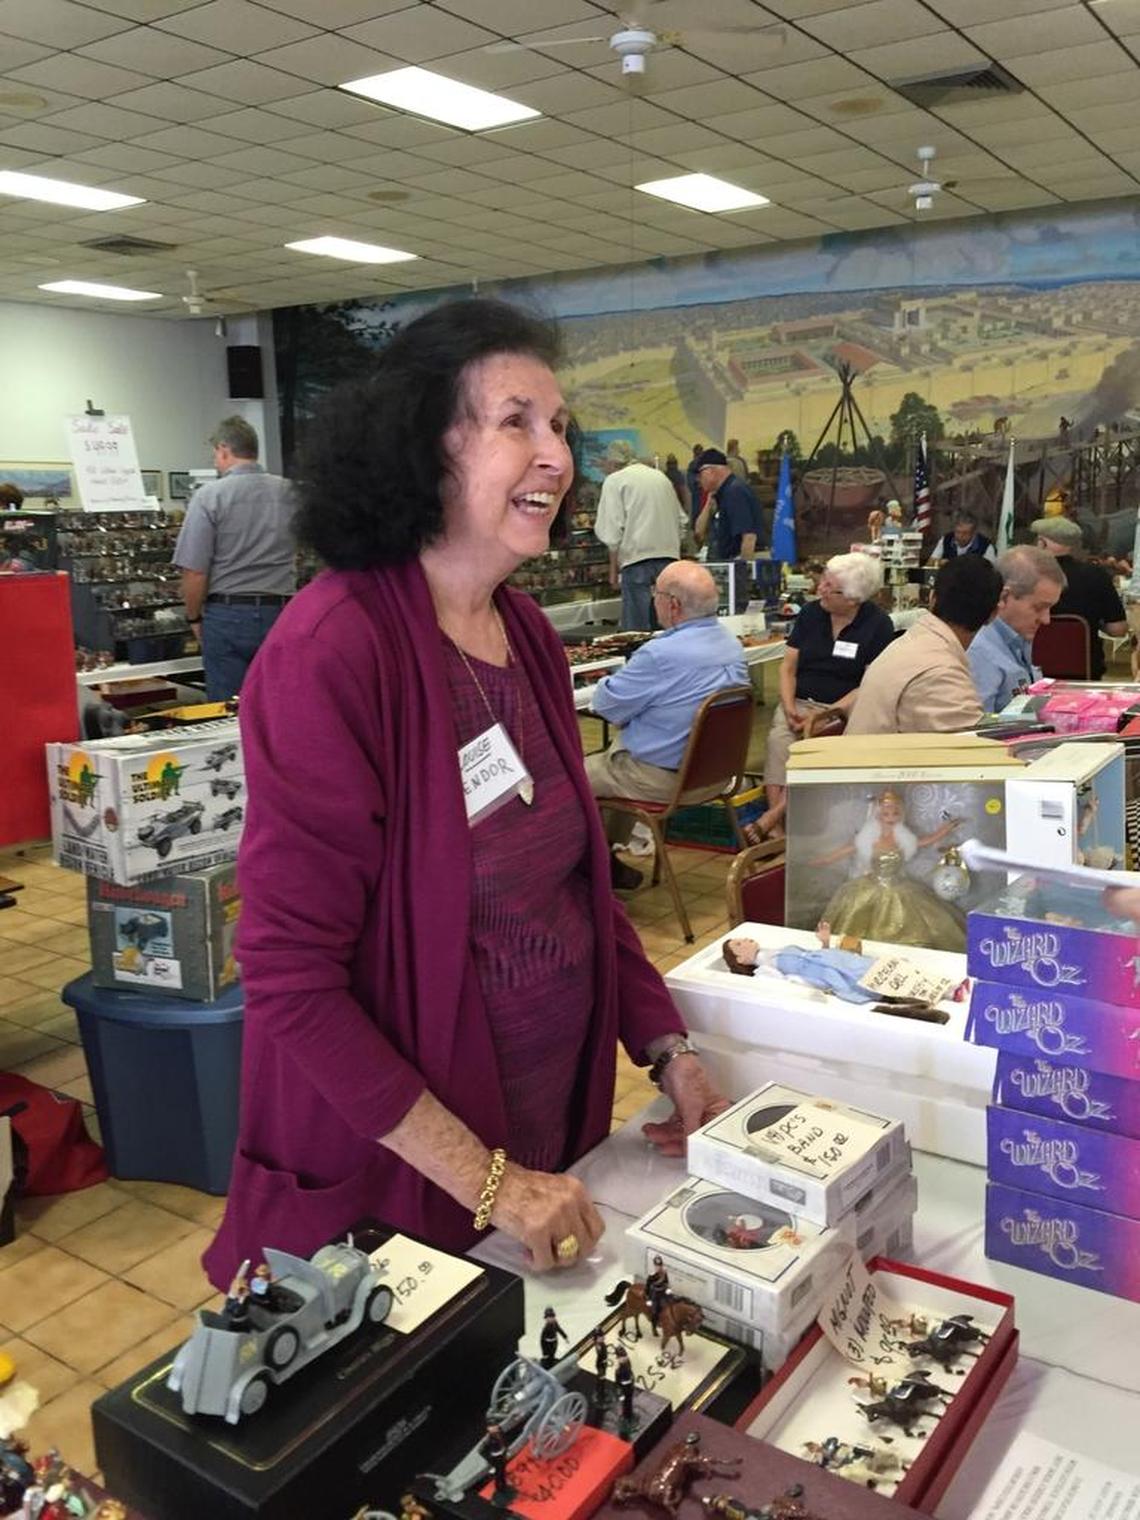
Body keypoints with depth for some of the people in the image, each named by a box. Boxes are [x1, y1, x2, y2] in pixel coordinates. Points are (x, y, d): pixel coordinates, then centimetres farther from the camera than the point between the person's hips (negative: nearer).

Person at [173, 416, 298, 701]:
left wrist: (194, 618, 3)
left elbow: (194, 571, -10)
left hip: (227, 614, -3)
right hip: (279, 612, 3)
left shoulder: (210, 495, -8)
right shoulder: (288, 492, 2)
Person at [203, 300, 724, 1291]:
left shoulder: (529, 634, 1)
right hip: (389, 1182, -7)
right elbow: (291, 976, -23)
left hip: (558, 1120, 7)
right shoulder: (331, 650, -23)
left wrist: (670, 1051, 2)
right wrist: (485, 1179, -21)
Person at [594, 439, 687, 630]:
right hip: (670, 555, 6)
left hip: (637, 558, -6)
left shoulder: (614, 481, 1)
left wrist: (613, 568, 1)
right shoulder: (661, 477, 20)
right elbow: (681, 521, 22)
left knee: (637, 627, -4)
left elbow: (612, 530, -5)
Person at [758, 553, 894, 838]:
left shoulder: (878, 625, -2)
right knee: (778, 740, -28)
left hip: (844, 710, -3)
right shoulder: (810, 613, 10)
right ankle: (776, 826, -35)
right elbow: (788, 667, 9)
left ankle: (775, 814, -33)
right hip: (799, 703, 3)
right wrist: (789, 708, -9)